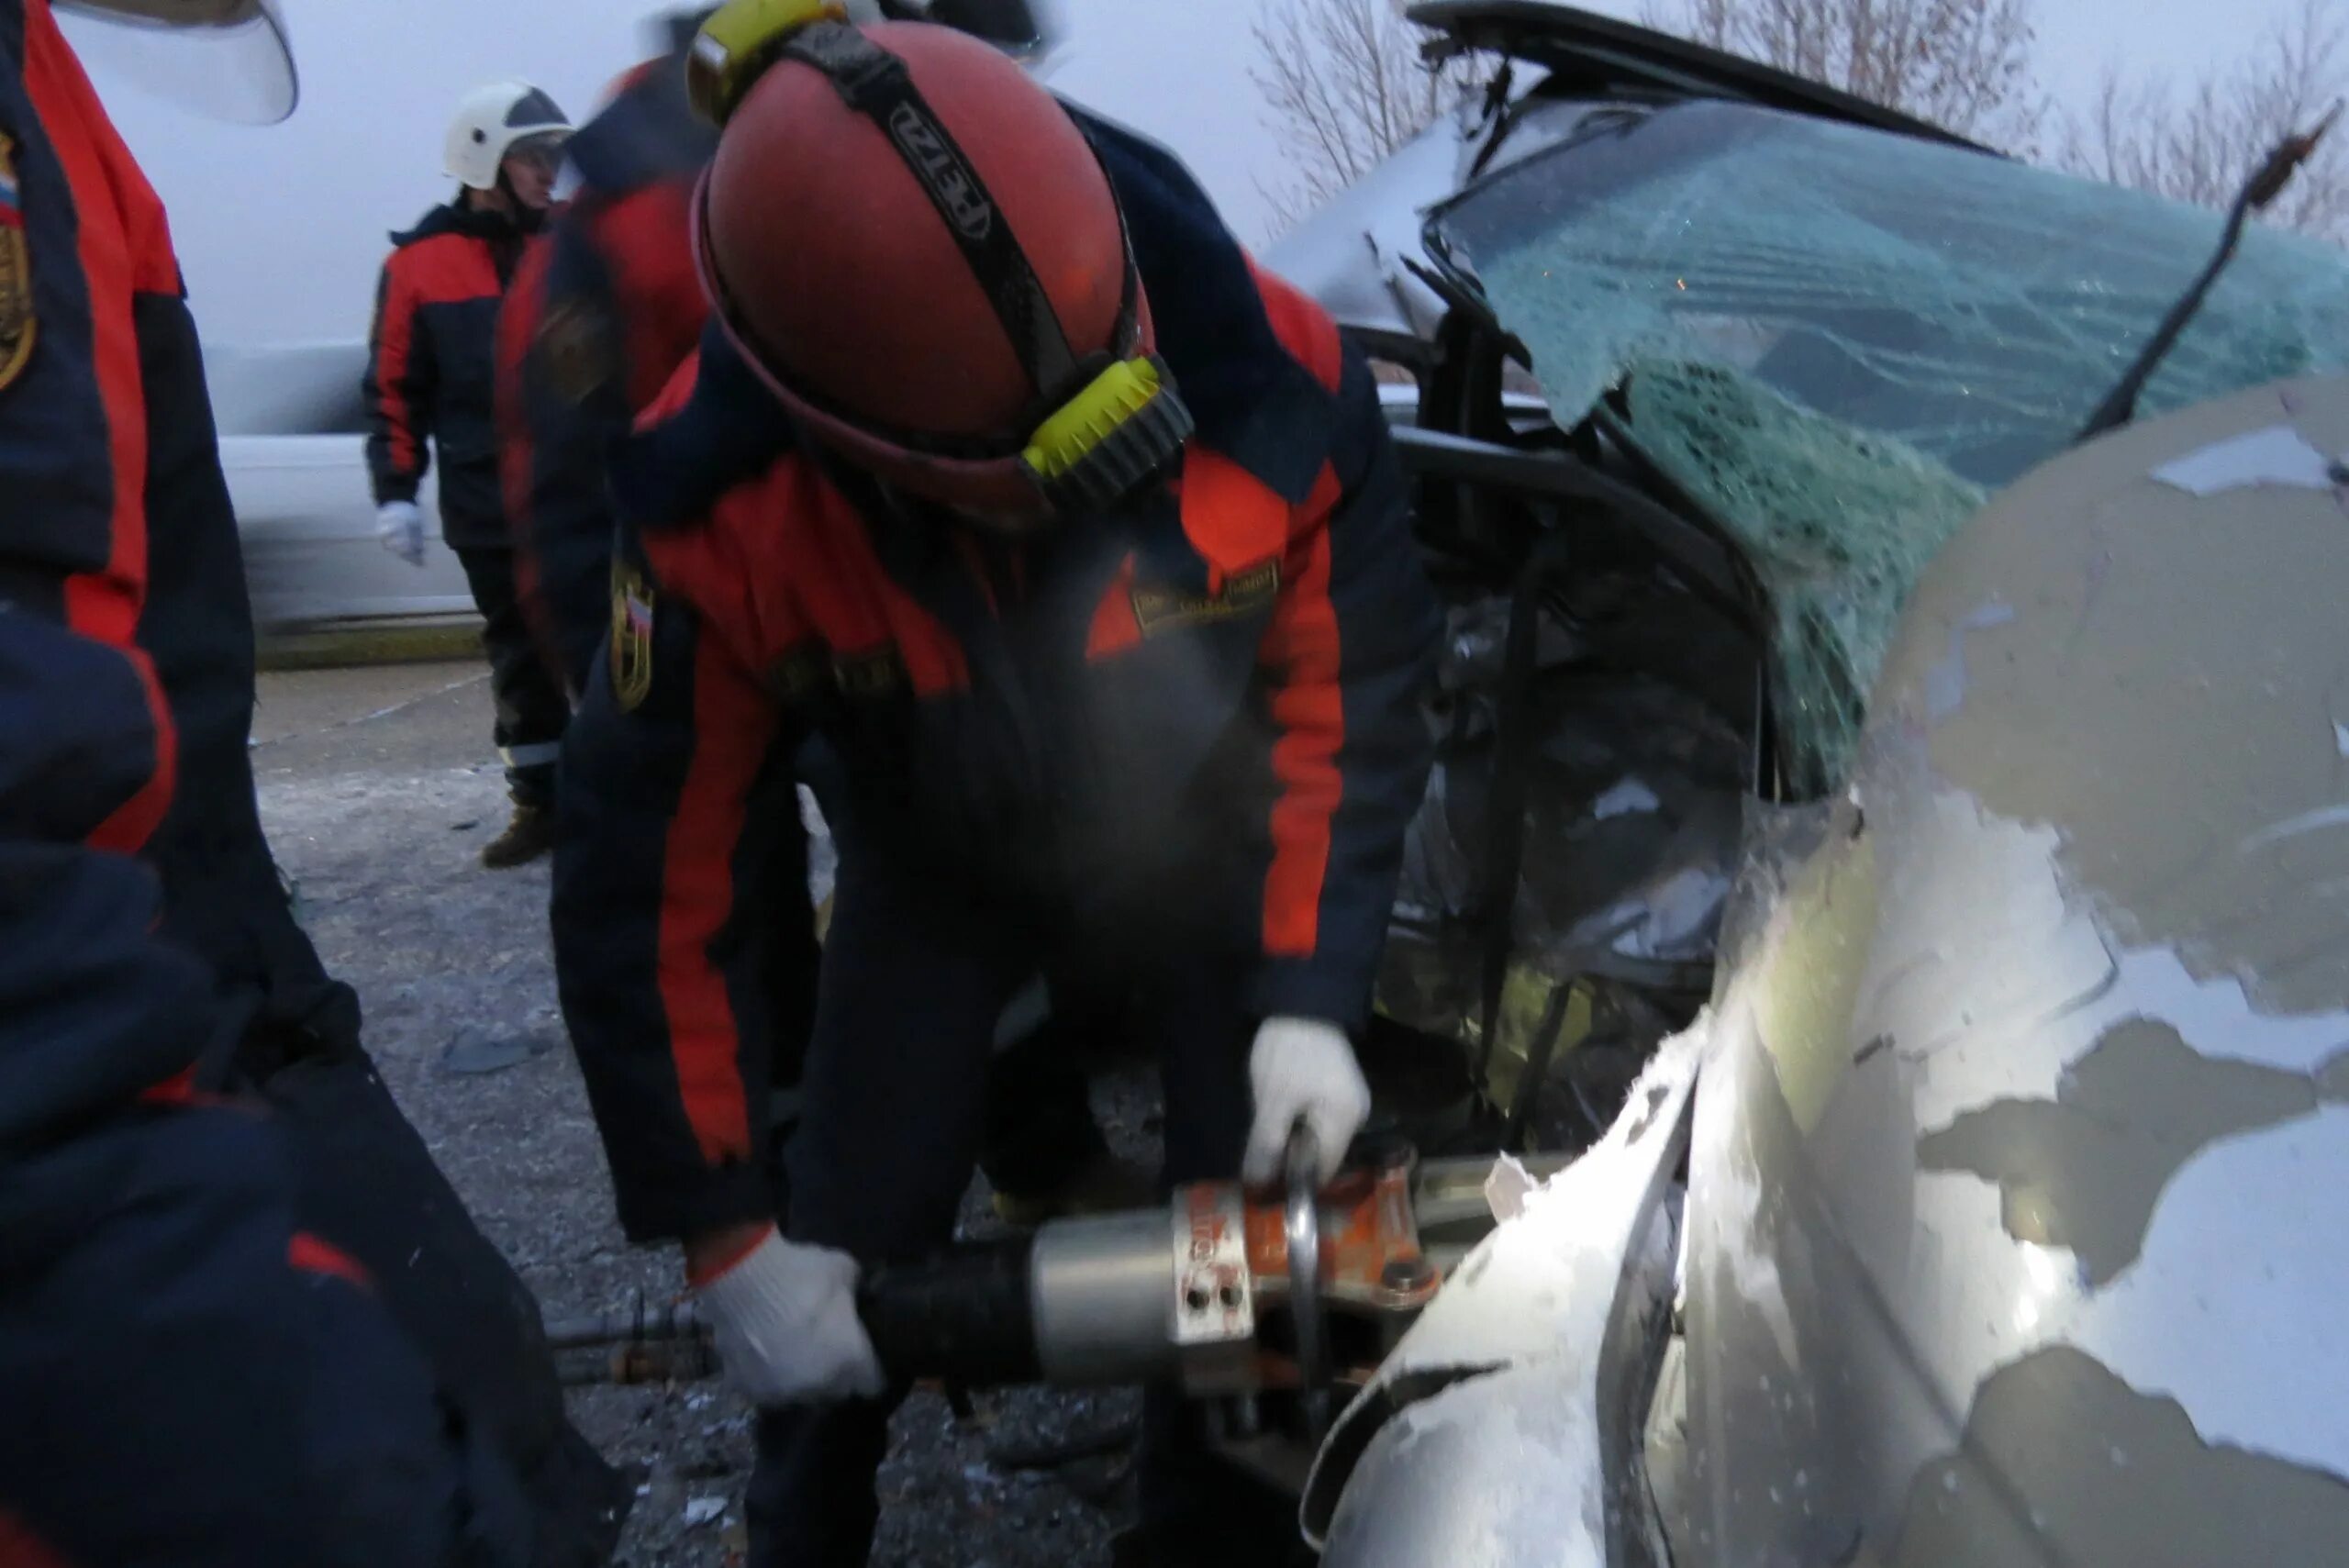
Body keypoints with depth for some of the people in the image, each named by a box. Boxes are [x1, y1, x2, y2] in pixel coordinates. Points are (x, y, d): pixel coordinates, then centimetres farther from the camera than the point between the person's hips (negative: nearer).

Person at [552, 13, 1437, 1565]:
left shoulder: (1277, 382, -32)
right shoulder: (720, 508, -31)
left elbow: (1351, 698, -16)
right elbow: (651, 885, -21)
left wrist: (1308, 1003, -22)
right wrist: (727, 1242, -17)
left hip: (1204, 847, 1)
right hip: (937, 870, 0)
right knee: (846, 1274, 1)